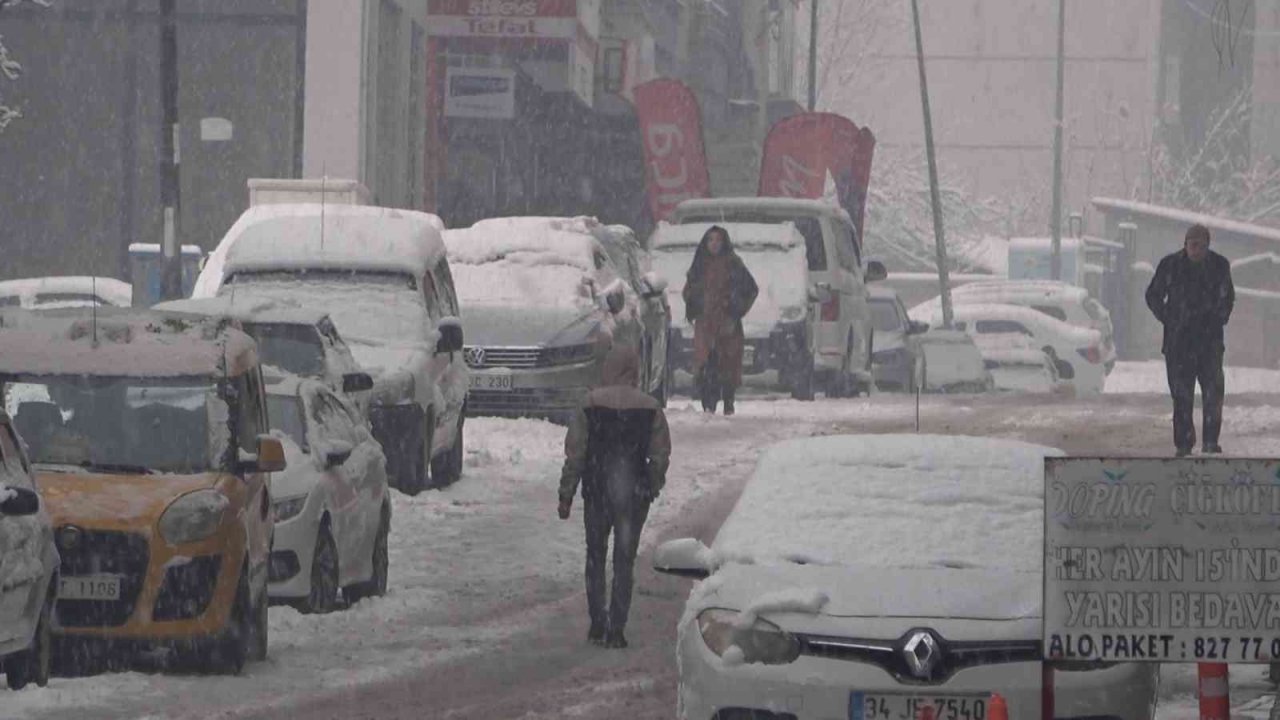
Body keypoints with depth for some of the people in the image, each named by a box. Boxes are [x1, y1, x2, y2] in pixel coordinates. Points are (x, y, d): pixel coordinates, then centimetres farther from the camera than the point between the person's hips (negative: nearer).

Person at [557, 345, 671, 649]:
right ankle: (616, 630, 2)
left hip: (597, 489, 0)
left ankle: (598, 625, 14)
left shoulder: (590, 405, -7)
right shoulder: (650, 409, -5)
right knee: (625, 560, 6)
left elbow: (575, 455, -6)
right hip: (633, 490, 0)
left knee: (596, 557, 15)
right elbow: (661, 455, 0)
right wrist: (653, 487, 17)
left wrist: (566, 495, 1)